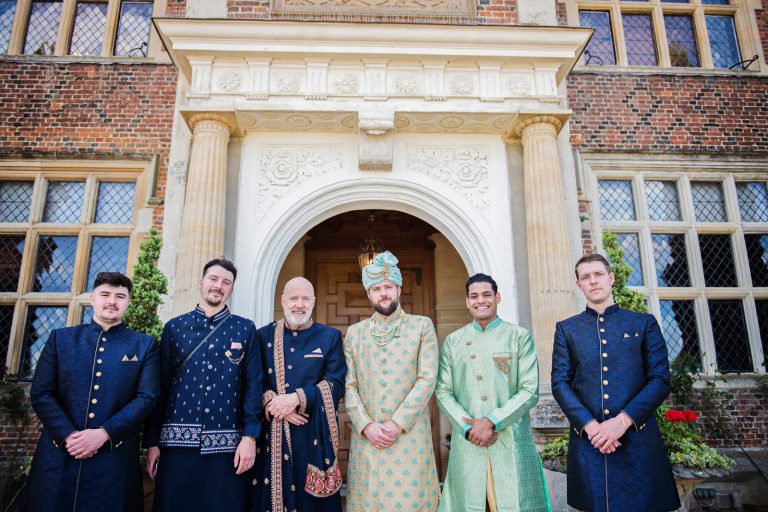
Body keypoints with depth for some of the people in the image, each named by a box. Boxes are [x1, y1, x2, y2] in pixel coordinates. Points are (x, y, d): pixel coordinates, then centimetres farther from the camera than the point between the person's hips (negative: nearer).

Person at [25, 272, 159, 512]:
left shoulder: (144, 345, 4)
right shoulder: (61, 338, 9)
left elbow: (147, 398, -5)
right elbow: (41, 393, 2)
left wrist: (103, 433, -15)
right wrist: (68, 436, -10)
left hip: (116, 457, -1)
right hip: (59, 454, 1)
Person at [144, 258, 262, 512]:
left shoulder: (245, 329, 5)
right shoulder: (174, 327, 8)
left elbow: (254, 385, 1)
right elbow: (161, 386, 7)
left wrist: (250, 436, -8)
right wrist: (152, 441, 4)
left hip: (228, 444, -1)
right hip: (178, 441, 1)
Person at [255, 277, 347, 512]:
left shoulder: (330, 336, 4)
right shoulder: (263, 335, 8)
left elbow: (337, 385, -4)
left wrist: (297, 398, -16)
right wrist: (271, 402, -14)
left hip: (314, 436, -1)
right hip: (272, 436, 1)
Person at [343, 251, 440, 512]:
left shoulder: (422, 326, 3)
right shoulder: (354, 333, 9)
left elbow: (427, 380, -6)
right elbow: (349, 386, 4)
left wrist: (397, 424, -12)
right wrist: (366, 425, -9)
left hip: (410, 436, -2)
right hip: (366, 437, 2)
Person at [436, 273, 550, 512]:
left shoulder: (520, 337, 3)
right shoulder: (453, 342, 9)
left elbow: (530, 391, -4)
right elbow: (443, 392, 4)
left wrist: (491, 421, -13)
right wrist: (468, 428, -10)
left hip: (511, 442, -1)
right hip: (467, 442, 2)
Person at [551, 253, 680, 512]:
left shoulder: (644, 323, 8)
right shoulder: (566, 328, 10)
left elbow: (661, 380, 0)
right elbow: (560, 382, 2)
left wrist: (622, 420, -13)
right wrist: (589, 425, -13)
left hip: (638, 440, 0)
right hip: (587, 441, 1)